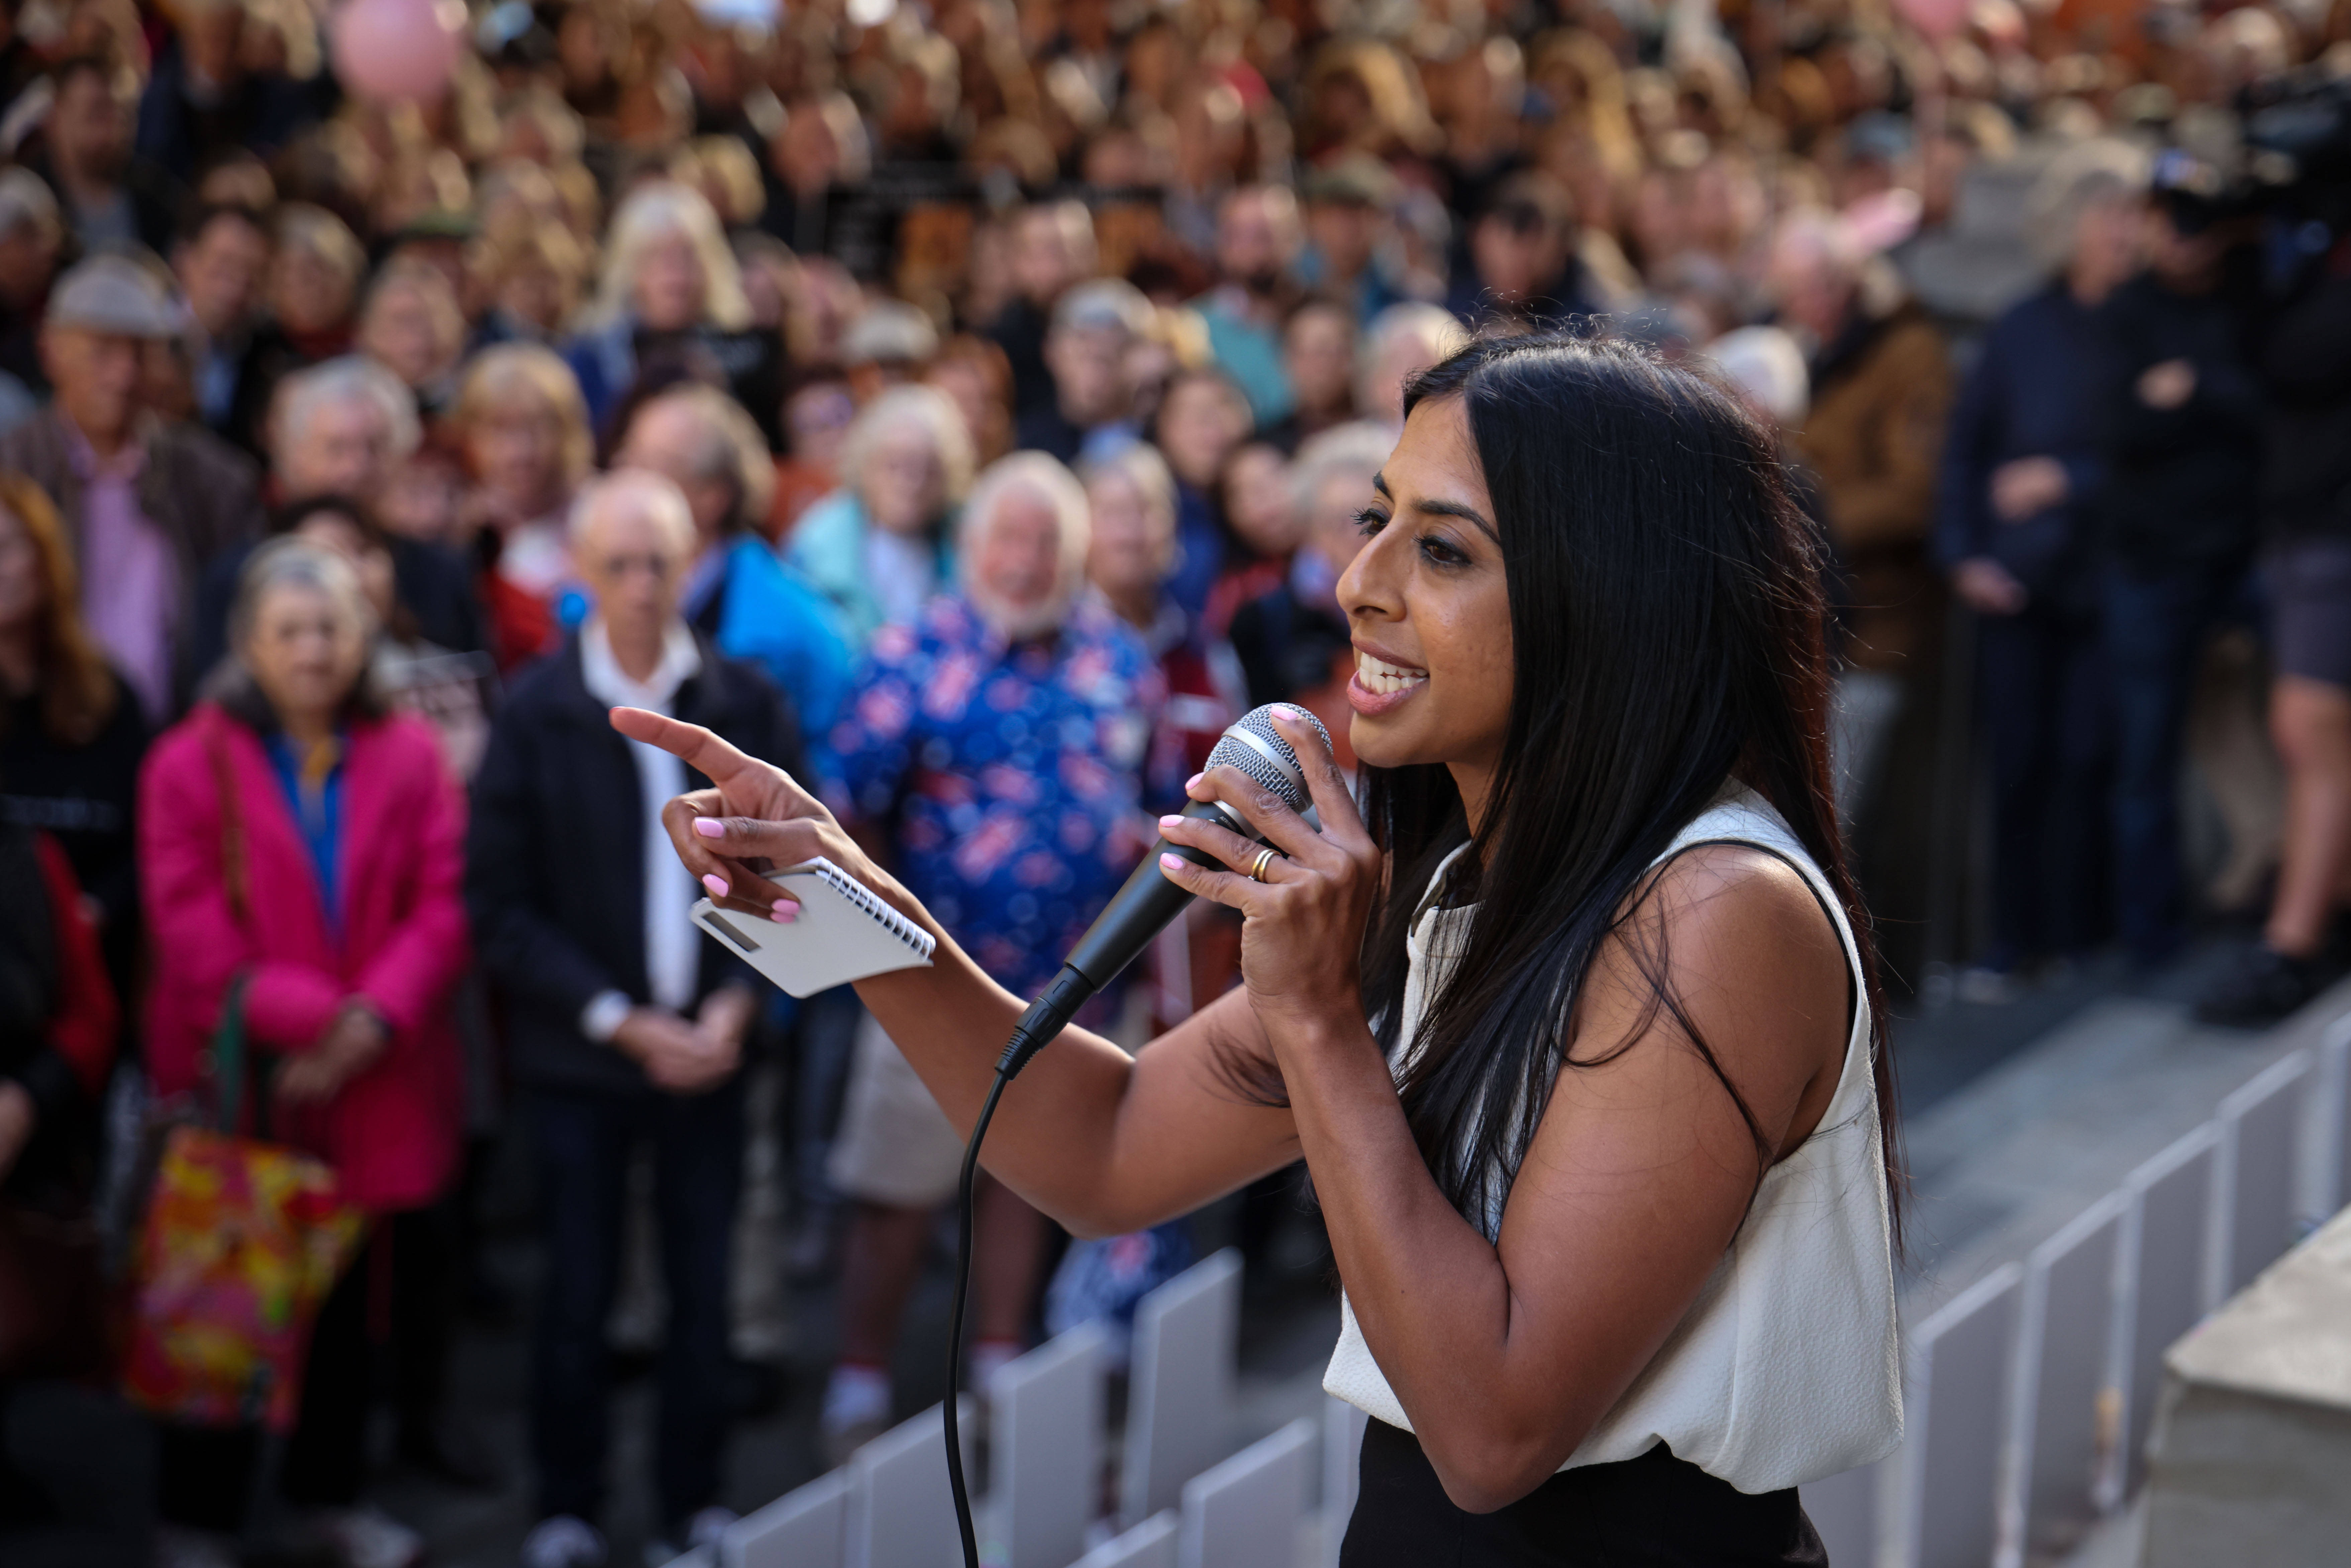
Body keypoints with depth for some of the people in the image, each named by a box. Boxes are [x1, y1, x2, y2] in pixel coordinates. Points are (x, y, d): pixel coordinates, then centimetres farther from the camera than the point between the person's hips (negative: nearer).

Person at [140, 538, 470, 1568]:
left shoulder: (408, 757, 3)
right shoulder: (190, 763, -4)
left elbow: (442, 907, -2)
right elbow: (191, 925, -11)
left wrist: (376, 1017, -17)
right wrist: (307, 1015, -20)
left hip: (375, 1085, 3)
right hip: (236, 1083, -3)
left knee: (352, 1294, 15)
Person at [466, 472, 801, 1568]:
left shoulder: (744, 703, 1)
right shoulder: (535, 713, -4)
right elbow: (499, 907, -4)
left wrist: (735, 1004, -7)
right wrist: (619, 1021, -10)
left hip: (710, 1051, 2)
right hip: (579, 1055, -1)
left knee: (704, 1289, 4)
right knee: (578, 1293, 4)